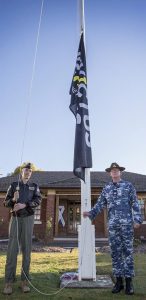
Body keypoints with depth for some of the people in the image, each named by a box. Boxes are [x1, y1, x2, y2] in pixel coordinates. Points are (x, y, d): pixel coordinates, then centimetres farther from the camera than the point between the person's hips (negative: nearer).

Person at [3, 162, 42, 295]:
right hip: (15, 218, 0)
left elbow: (38, 200, -6)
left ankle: (24, 281, 6)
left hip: (28, 218, 0)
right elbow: (6, 202, 7)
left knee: (26, 248, 0)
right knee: (12, 248, -4)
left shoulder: (34, 186, 10)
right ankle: (9, 282, 1)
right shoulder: (14, 185, 10)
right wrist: (13, 200, -16)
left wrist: (24, 205, -21)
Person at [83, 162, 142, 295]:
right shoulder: (106, 188, 11)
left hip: (127, 223, -3)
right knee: (115, 252, 7)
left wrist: (137, 219, -8)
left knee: (127, 251, 2)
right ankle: (119, 281, 17)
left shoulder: (128, 185, 4)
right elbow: (100, 204, 9)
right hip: (112, 224, 3)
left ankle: (129, 281, 12)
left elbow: (135, 204, 0)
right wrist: (90, 213, -4)